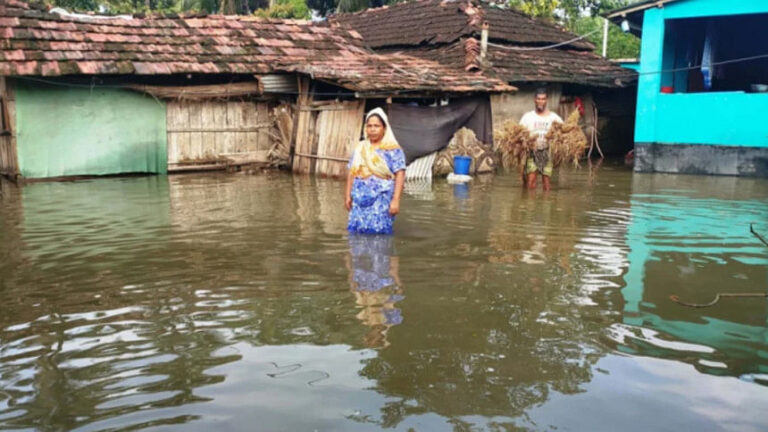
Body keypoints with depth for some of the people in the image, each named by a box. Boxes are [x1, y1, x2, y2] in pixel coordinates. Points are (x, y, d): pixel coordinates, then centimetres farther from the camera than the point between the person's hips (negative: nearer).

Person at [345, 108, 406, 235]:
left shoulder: (393, 149, -1)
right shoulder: (360, 148, 16)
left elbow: (400, 175, -8)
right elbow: (351, 173, 18)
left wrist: (396, 200, -15)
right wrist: (348, 196, 12)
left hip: (381, 201, -5)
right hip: (360, 201, 5)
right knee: (356, 234, 0)